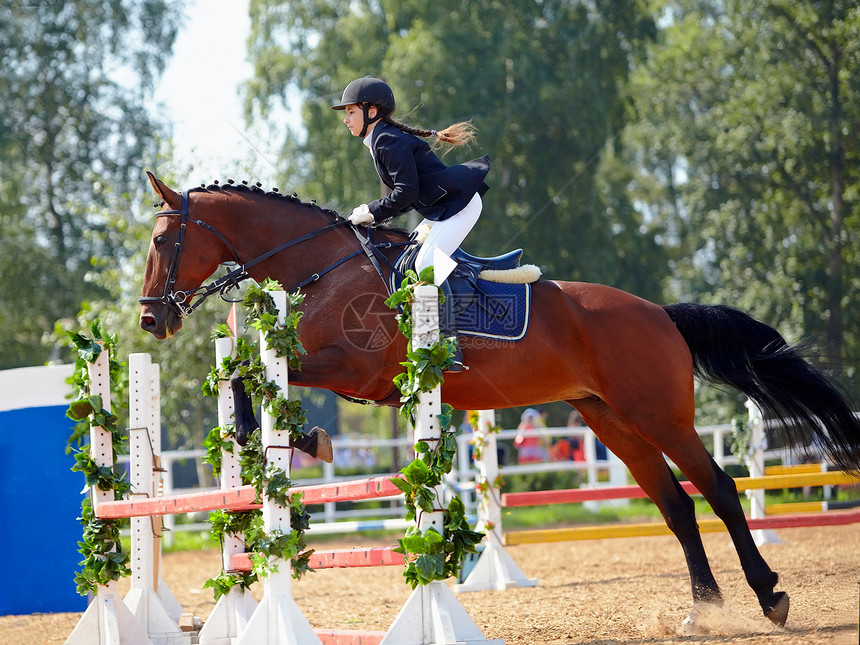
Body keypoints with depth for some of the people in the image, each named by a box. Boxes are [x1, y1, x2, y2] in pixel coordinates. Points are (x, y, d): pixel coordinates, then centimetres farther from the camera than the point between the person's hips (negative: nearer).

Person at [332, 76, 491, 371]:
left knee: (426, 263, -21)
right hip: (441, 209, 11)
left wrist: (373, 212, -12)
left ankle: (450, 348, -26)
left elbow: (407, 193, -21)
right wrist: (374, 215, 10)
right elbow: (409, 196, 20)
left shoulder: (389, 142, -15)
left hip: (460, 204, -11)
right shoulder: (382, 140, 17)